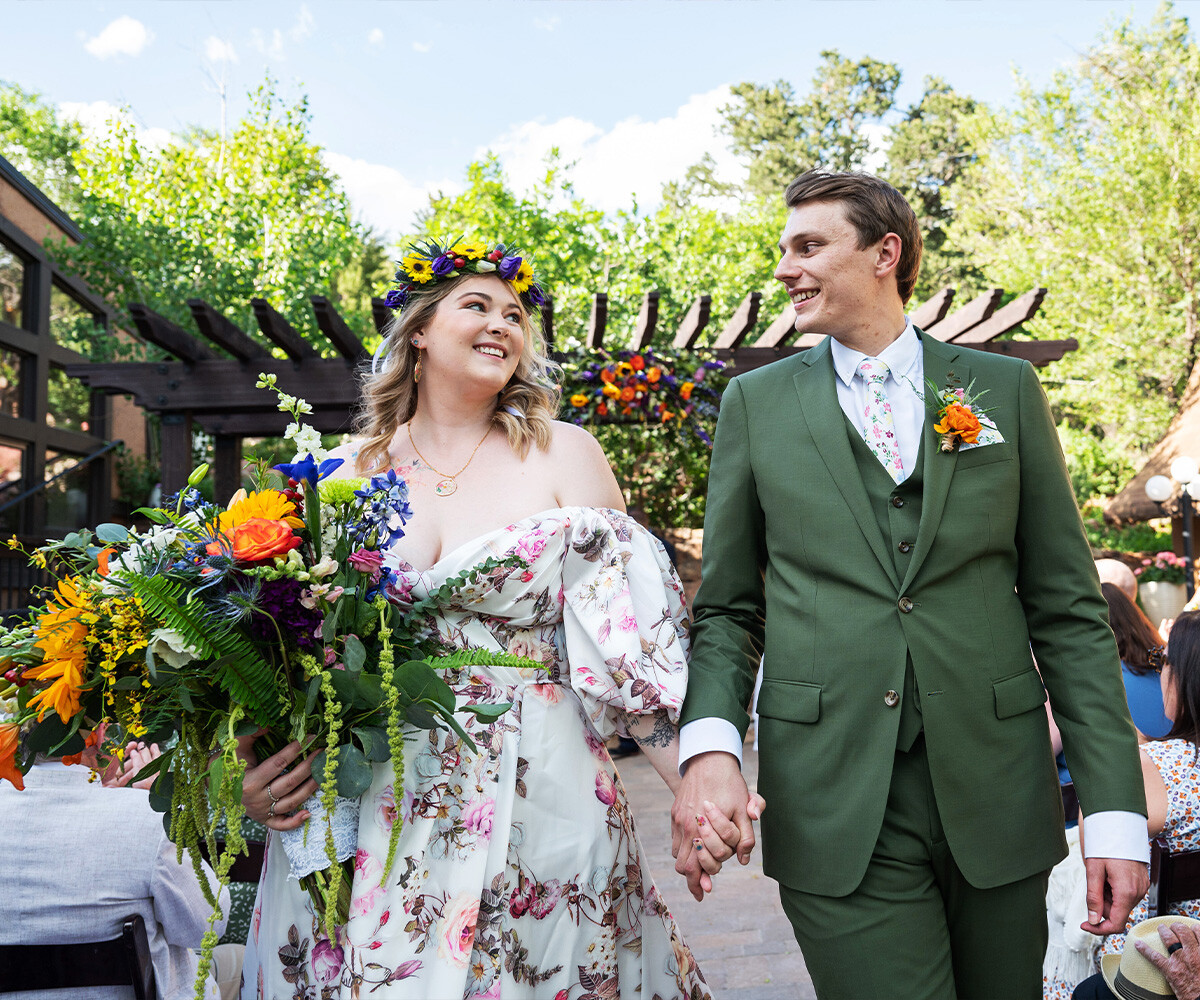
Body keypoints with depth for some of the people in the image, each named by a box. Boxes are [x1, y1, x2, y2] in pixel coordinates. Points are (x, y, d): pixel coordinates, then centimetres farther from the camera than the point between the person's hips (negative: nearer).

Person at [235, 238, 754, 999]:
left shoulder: (564, 455, -1)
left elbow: (633, 634, -5)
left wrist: (698, 785, -14)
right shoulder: (350, 471, 5)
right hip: (362, 813, 2)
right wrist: (255, 775, -4)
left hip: (536, 801, -1)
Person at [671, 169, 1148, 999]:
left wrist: (1115, 806, -1)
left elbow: (1068, 608, 4)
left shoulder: (1005, 388, 5)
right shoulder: (755, 402, 5)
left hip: (996, 795, 2)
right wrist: (710, 748, -12)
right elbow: (728, 607, 6)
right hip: (834, 806, -1)